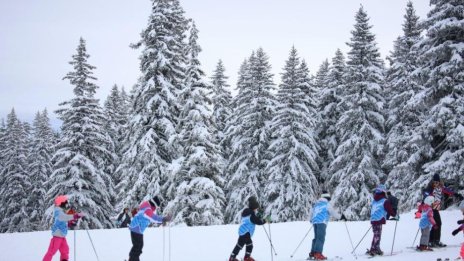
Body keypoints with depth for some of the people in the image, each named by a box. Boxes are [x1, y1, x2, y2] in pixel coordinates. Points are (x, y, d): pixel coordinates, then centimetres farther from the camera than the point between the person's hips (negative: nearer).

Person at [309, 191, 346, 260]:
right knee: (321, 238, -12)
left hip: (315, 222, 8)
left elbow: (312, 212, 28)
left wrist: (312, 220, 45)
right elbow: (333, 213, 0)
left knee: (316, 237, 13)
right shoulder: (327, 204, 1)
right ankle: (318, 254, -22)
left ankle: (312, 253, 11)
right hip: (321, 222, -8)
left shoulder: (317, 204, 21)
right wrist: (341, 216, 13)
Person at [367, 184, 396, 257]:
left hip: (373, 220, 7)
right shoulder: (385, 201, -5)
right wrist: (395, 215, 12)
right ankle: (373, 250, -9)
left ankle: (376, 249, 20)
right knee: (377, 235, -4)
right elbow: (390, 210, -4)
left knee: (376, 235, 15)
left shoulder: (374, 201, 15)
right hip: (379, 220, -7)